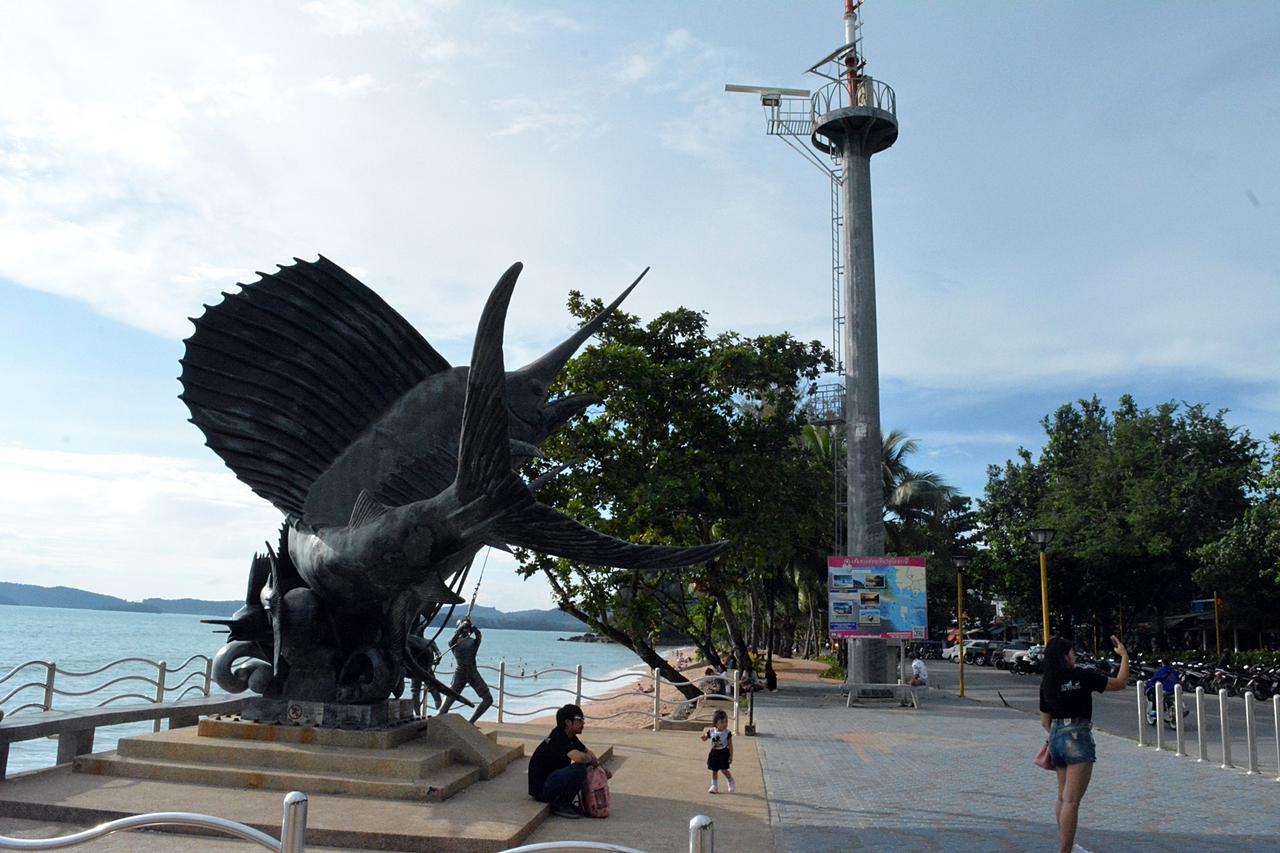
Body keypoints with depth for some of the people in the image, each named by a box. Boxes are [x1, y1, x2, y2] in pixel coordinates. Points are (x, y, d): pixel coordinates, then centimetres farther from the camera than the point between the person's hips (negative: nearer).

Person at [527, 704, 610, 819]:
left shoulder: (570, 737, 7)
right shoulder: (558, 739, -23)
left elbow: (587, 752, 21)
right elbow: (579, 758, -39)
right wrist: (591, 759, -16)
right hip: (540, 789, -10)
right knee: (579, 770, -27)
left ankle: (563, 802, 9)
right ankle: (559, 805, -10)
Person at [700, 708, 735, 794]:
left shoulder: (727, 733, -13)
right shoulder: (711, 731, -5)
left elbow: (730, 745, -6)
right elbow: (705, 738, 9)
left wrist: (731, 756, -7)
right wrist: (704, 736, -15)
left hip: (723, 753, -4)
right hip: (714, 752, 4)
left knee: (724, 770, -6)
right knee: (714, 770, 9)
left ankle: (731, 784, 18)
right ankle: (714, 786, 22)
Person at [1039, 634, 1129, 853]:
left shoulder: (1046, 683, 6)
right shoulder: (1081, 676, -12)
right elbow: (1120, 683, -4)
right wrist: (1124, 655, 8)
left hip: (1056, 738, 7)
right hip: (1077, 739, -7)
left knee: (1063, 796, 21)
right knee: (1071, 800, -7)